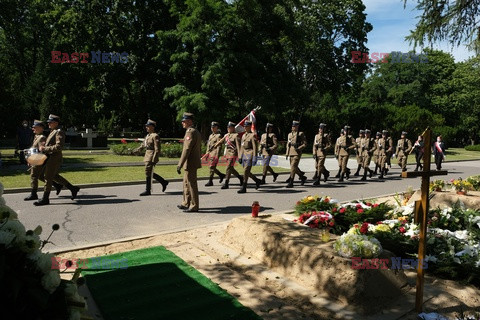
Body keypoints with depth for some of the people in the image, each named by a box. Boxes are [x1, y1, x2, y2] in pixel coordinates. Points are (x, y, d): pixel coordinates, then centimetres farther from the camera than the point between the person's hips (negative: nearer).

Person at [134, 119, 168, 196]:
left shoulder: (155, 136, -14)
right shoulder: (148, 135, 13)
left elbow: (157, 149, -18)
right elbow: (143, 144, 26)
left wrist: (154, 160, -22)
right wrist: (138, 150, 17)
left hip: (152, 156, -9)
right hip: (147, 156, 9)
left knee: (148, 174, -3)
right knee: (150, 173, 14)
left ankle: (148, 191, 7)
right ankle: (164, 182, 25)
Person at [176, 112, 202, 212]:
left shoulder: (190, 132, -17)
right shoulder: (196, 132, 15)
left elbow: (187, 150, -23)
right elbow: (199, 149, 20)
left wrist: (180, 164, -23)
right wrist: (198, 158, 26)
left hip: (190, 163, -10)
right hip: (194, 162, 10)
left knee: (192, 185, -2)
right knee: (186, 183, 19)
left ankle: (194, 206, 7)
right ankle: (186, 203, 29)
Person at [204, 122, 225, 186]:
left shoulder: (219, 136, -7)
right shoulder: (210, 135, 18)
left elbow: (219, 146, -14)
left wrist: (217, 156, -20)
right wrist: (207, 154, 16)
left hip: (215, 153, -8)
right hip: (210, 153, 8)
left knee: (212, 167, -8)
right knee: (211, 167, 10)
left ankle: (210, 181, -2)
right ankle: (221, 175, 26)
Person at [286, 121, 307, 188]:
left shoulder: (301, 134, -2)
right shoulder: (290, 134, 14)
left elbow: (305, 144, -2)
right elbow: (288, 144, 19)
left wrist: (299, 148, -17)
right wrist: (287, 153, 13)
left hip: (297, 153, -7)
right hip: (291, 153, 7)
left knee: (293, 167, -14)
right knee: (294, 167, 11)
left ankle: (291, 183, -12)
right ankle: (303, 177, 33)